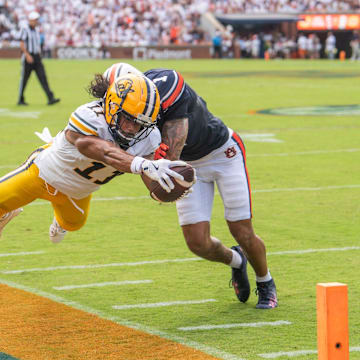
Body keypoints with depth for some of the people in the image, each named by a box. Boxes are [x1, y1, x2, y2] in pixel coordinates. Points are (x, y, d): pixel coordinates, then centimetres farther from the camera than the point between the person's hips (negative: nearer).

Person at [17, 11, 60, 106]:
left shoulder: (36, 31, 16)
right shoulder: (25, 30, -6)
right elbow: (22, 45, -13)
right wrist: (27, 55, -21)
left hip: (37, 58, 6)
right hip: (28, 57, -6)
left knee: (43, 77, -5)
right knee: (24, 79, 2)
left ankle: (50, 98, -14)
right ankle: (20, 100, 14)